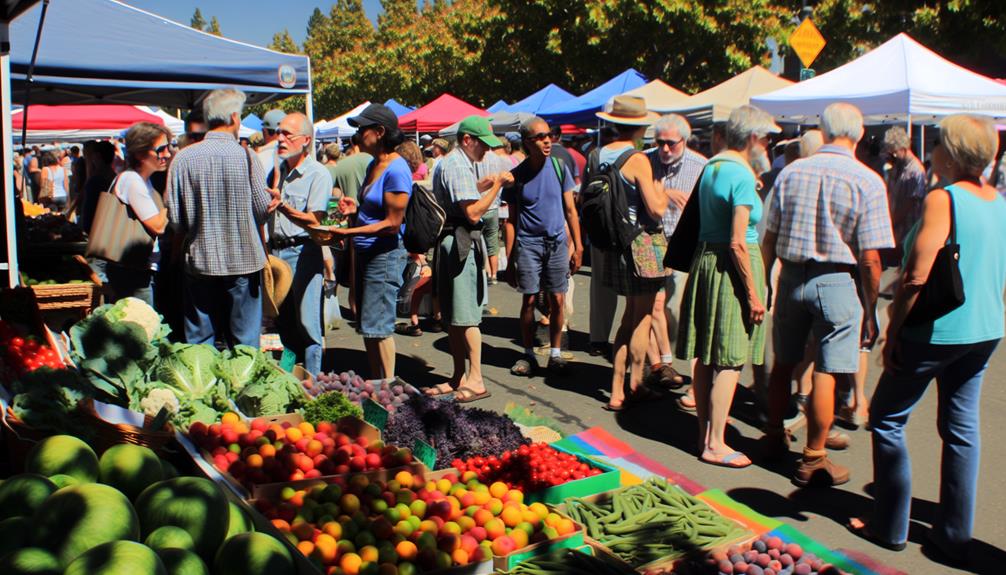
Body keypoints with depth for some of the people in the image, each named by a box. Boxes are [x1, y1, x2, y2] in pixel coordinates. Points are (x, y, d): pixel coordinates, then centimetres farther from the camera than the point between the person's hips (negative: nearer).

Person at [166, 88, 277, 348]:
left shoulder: (183, 158, -4)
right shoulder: (245, 156, -10)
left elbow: (174, 216, -1)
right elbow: (264, 207, -5)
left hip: (199, 260, 2)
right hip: (242, 260, -2)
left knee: (198, 342, 11)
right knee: (244, 342, 8)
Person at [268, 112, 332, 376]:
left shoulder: (318, 174, -9)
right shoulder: (277, 171, 13)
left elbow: (314, 221, -19)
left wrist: (283, 206, -30)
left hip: (303, 253, -7)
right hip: (276, 251, 7)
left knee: (307, 323, -5)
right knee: (283, 322, 14)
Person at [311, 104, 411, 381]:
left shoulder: (396, 170, -17)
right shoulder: (374, 165, 12)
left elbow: (392, 223, -20)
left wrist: (347, 232, -22)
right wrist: (356, 209, 5)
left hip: (385, 254, -10)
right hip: (366, 253, 10)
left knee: (377, 326, -5)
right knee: (367, 326, 14)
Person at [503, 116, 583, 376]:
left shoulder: (559, 168, 0)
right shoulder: (517, 175, -2)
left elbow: (570, 210, 5)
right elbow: (511, 220, 2)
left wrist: (578, 246, 2)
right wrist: (509, 260, 0)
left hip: (557, 242, 1)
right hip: (528, 243, -1)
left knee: (557, 301, 3)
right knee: (529, 300, 1)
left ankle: (555, 354, 17)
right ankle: (528, 355, 15)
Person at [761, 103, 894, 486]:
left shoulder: (791, 172, 1)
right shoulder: (867, 182, -10)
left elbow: (769, 240, 4)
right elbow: (870, 258, -12)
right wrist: (870, 310, -2)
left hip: (791, 277, 4)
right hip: (837, 282, -4)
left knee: (783, 363, 18)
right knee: (825, 374, 3)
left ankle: (775, 438, 33)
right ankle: (813, 460, 11)